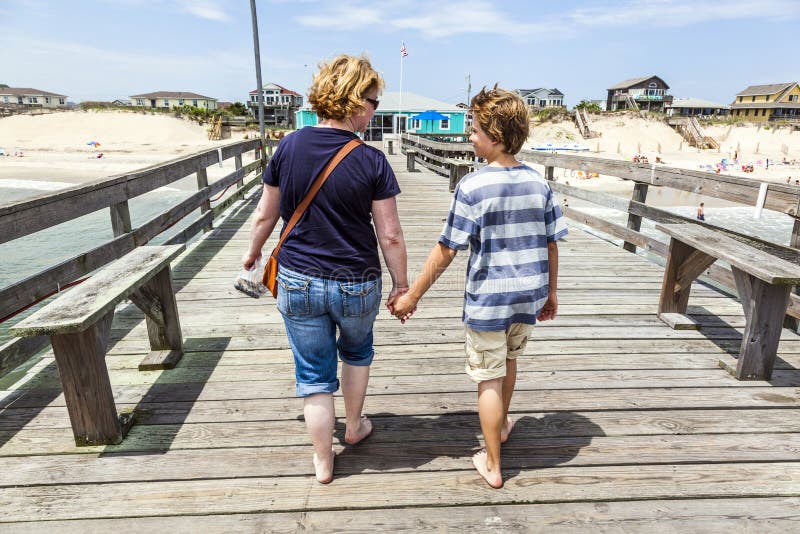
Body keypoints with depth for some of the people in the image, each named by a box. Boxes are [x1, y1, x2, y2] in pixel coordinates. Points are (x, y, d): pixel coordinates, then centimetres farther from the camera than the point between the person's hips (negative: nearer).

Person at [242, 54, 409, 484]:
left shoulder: (290, 146, -5)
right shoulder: (371, 161, -13)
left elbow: (265, 215, 4)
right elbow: (390, 236, -11)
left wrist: (253, 252, 21)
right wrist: (401, 285, 2)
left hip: (298, 282, 2)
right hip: (357, 285, -1)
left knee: (314, 375, 15)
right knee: (356, 351, 28)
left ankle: (323, 463, 31)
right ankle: (354, 427, 47)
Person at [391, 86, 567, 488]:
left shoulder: (473, 186, -17)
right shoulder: (538, 183, -2)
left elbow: (445, 251, -17)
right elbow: (551, 245, 4)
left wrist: (412, 295, -8)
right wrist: (551, 293, 16)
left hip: (488, 299, -5)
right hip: (529, 297, 6)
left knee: (489, 379, 10)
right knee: (508, 359, 28)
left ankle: (492, 465, 25)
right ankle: (502, 423, 52)